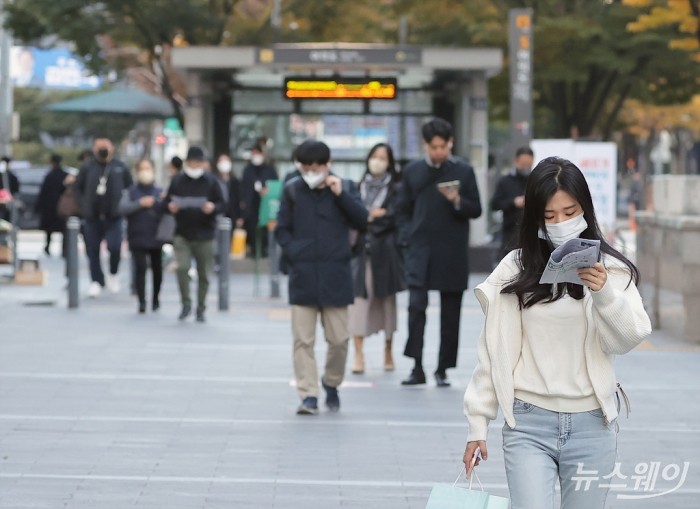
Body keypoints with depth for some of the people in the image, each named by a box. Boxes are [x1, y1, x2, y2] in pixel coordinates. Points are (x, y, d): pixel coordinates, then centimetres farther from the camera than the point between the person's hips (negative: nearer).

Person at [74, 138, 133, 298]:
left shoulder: (120, 167, 3)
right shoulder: (88, 167, 3)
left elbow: (130, 188, 11)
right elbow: (77, 187, 11)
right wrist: (83, 205, 1)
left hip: (113, 217, -1)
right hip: (92, 217, 1)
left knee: (114, 247, -12)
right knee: (93, 250, 3)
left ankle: (113, 274, 14)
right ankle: (96, 281, 13)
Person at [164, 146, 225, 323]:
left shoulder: (211, 181, -1)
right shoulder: (177, 180, 3)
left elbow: (222, 204, 1)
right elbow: (167, 202, 10)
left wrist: (213, 208, -21)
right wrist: (170, 207, -13)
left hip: (204, 235, 0)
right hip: (182, 234, 0)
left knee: (203, 274, 5)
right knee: (182, 267, -17)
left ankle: (200, 309, 19)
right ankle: (186, 303, -1)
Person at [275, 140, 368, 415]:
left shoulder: (345, 187, 5)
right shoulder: (292, 190, 5)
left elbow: (362, 221, -5)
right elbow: (282, 229, 8)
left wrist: (341, 195, -13)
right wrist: (293, 253, -6)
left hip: (335, 275, 0)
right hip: (303, 276, 0)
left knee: (339, 339, 3)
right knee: (303, 340, -3)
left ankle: (331, 384, 27)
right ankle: (308, 395, -1)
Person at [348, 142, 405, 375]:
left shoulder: (394, 190, 4)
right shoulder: (360, 187, 12)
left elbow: (393, 218, -6)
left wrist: (368, 217, -4)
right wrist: (375, 215, -7)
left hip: (385, 251, -1)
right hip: (361, 249, 1)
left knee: (386, 299, 6)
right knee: (359, 297, -8)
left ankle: (388, 351, 19)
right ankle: (358, 354, -11)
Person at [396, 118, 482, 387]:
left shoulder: (464, 171, 4)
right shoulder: (412, 172, 7)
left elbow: (476, 210, 4)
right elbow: (403, 210, 12)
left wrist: (458, 201, -15)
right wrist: (407, 239, -1)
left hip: (453, 253, 0)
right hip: (420, 251, 0)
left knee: (450, 313, 5)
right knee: (416, 306, -11)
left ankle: (443, 370, 13)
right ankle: (417, 368, -8)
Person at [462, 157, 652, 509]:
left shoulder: (610, 268, 0)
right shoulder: (515, 270, 1)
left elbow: (628, 340, -10)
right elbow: (492, 352, 4)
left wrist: (605, 294, -27)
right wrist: (477, 424, 3)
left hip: (592, 423, 1)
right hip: (529, 421, -1)